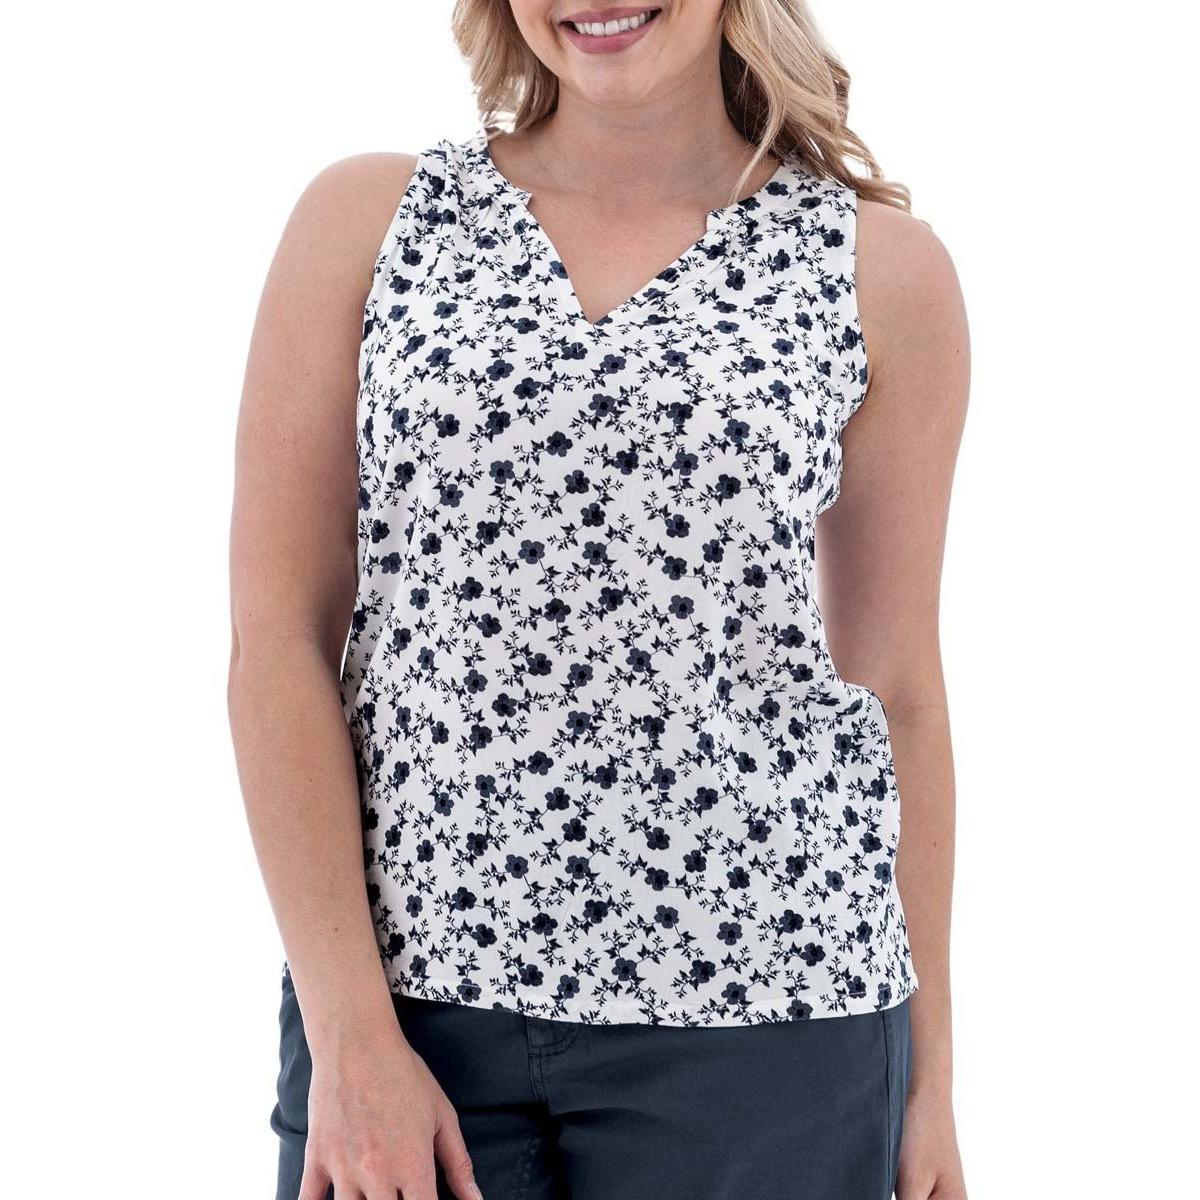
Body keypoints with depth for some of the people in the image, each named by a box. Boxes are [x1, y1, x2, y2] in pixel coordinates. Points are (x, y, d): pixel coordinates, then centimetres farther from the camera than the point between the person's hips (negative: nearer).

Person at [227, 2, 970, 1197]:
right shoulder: (368, 218, 3)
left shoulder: (884, 270, 3)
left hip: (756, 1012, 0)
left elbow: (897, 687, 8)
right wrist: (352, 1037, -8)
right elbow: (277, 639, -1)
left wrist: (928, 1074, 9)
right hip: (404, 985, 1)